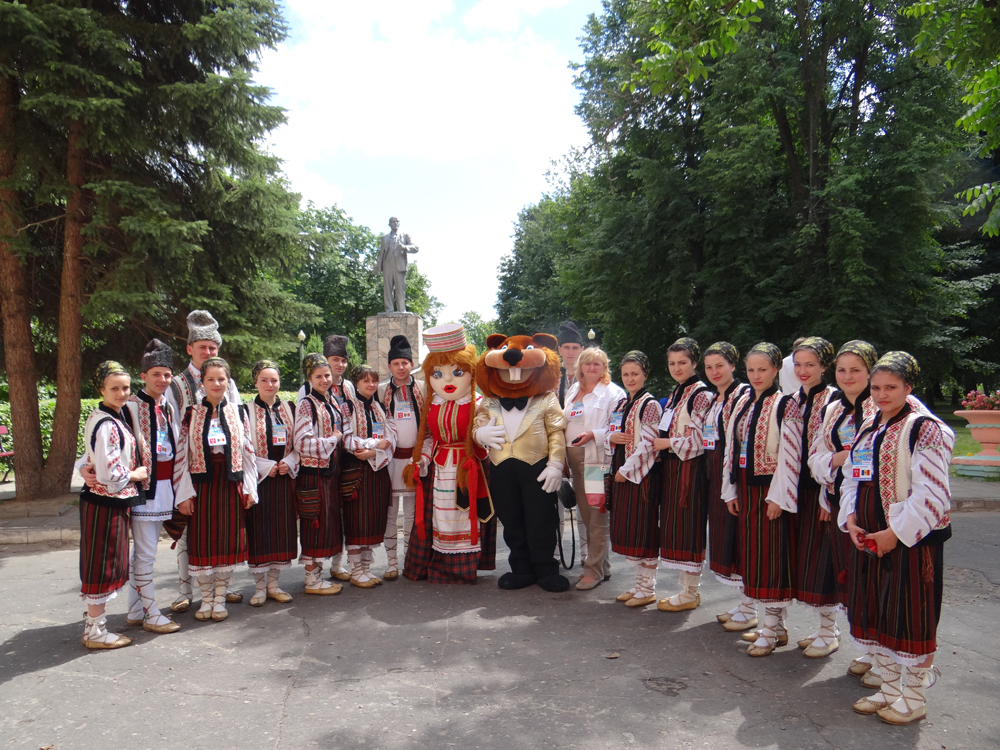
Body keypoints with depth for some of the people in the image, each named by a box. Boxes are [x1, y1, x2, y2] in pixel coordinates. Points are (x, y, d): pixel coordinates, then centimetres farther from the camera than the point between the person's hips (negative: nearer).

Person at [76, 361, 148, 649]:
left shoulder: (118, 415, 9)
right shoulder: (105, 424, -21)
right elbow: (108, 473, -23)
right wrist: (135, 475, -9)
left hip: (114, 501, 9)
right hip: (105, 503, -9)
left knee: (106, 565, 17)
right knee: (104, 564, 1)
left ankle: (92, 624, 28)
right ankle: (96, 632, 13)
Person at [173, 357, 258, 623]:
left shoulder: (237, 412, 5)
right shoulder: (192, 414, 1)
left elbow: (248, 451, 7)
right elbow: (181, 454, -1)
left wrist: (250, 488, 3)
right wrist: (184, 493, -6)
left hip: (230, 485, 1)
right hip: (201, 485, -1)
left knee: (228, 540, 5)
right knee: (202, 541, 4)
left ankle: (220, 598, 20)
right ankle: (206, 598, 22)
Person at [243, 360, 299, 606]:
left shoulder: (289, 409, 10)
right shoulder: (247, 411, -1)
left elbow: (298, 443, 10)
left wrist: (288, 463, -7)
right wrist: (267, 467, -13)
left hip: (285, 478, 3)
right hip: (258, 479, -3)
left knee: (283, 528, 6)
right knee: (259, 530, -1)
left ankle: (273, 583, 18)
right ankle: (259, 586, 12)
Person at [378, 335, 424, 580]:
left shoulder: (423, 389, 5)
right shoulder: (381, 391, 5)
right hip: (390, 456, 0)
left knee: (413, 511, 8)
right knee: (390, 512, 2)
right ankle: (392, 562, 11)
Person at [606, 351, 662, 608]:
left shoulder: (650, 405, -9)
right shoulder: (620, 404, 14)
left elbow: (647, 445, -15)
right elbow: (608, 439, 18)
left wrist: (626, 470, -14)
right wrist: (611, 438, -5)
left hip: (641, 474, -7)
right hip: (620, 473, 8)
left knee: (643, 529, -1)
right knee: (626, 530, 12)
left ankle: (648, 589, 12)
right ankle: (639, 584, 25)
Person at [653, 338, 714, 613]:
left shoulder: (701, 394, -11)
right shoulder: (676, 393, 16)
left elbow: (703, 438, -17)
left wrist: (669, 443, -14)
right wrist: (660, 445, 9)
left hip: (690, 467, -9)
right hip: (671, 468, 9)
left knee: (689, 526, -2)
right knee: (674, 525, 12)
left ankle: (690, 594, 9)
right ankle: (686, 587, 23)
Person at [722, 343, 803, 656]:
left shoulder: (785, 405, -10)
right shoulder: (743, 403, 10)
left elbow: (790, 456, -14)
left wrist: (778, 497, -17)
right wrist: (731, 490, 10)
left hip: (770, 489, -7)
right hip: (746, 488, 7)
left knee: (772, 553, -1)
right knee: (753, 551, 12)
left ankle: (772, 629, 12)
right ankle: (774, 626, 25)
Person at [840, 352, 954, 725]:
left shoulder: (926, 429, -12)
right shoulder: (867, 429, 11)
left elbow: (932, 494, -18)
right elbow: (851, 480, 15)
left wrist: (895, 533, -18)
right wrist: (851, 519, 0)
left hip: (912, 540, -7)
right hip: (869, 538, 7)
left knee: (911, 618, 4)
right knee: (875, 613, 15)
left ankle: (913, 697, 22)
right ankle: (889, 688, 31)